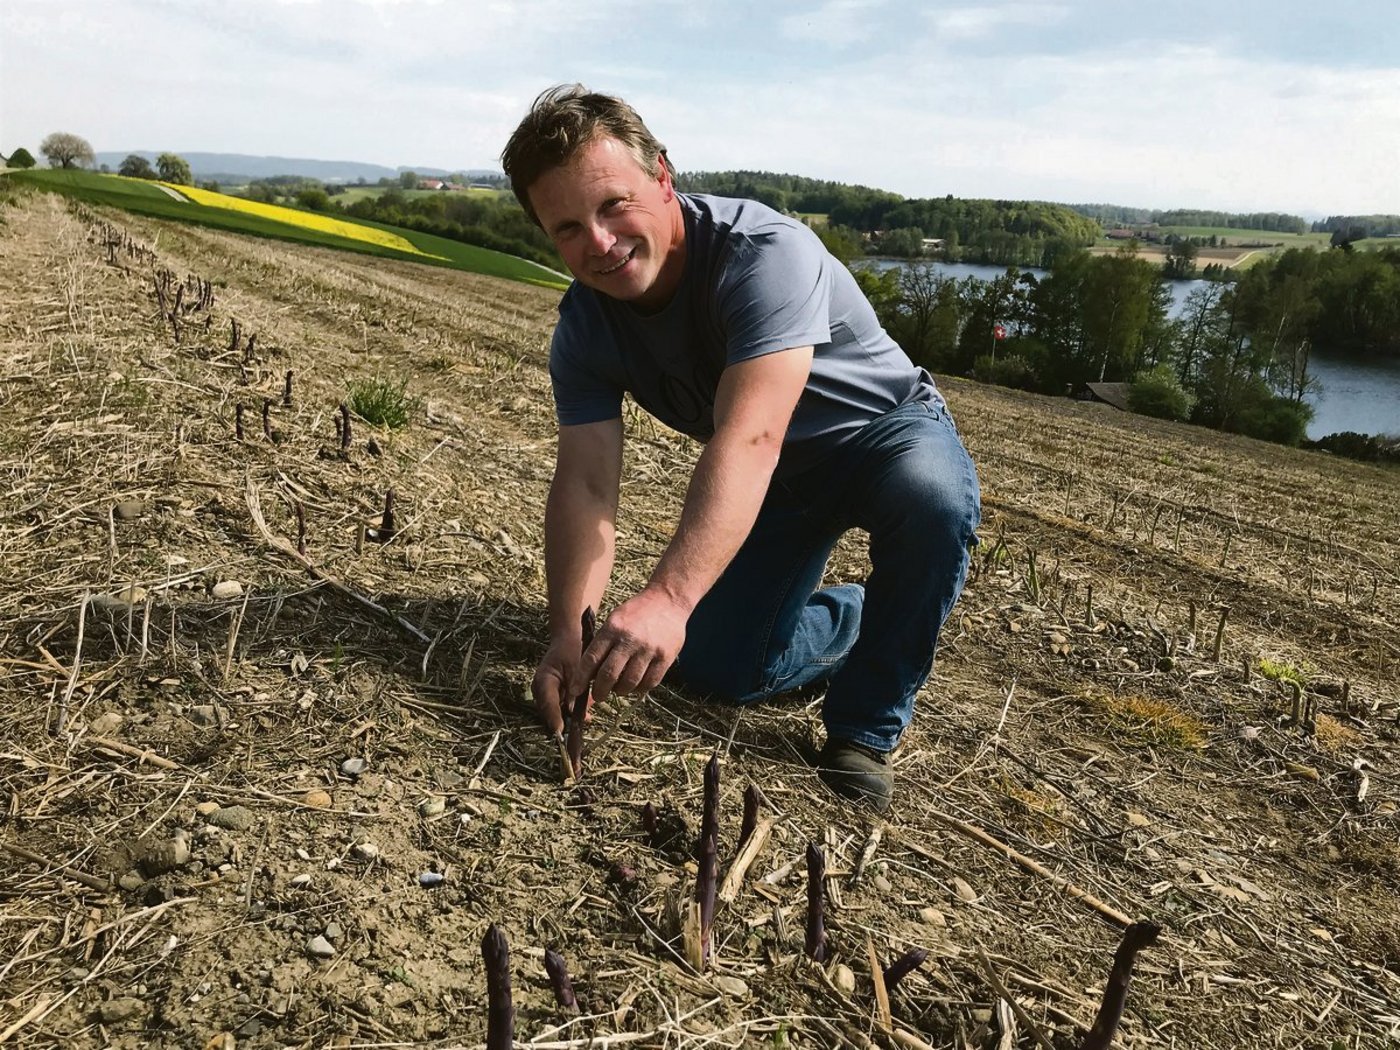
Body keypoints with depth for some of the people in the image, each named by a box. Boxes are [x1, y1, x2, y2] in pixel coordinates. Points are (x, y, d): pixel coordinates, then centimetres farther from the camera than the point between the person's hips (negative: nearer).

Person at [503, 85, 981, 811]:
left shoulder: (766, 253, -34)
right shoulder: (585, 328, -15)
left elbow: (749, 438, -47)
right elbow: (586, 482, -21)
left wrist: (667, 597, -60)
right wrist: (567, 633, -36)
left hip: (884, 432, -5)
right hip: (775, 480, 5)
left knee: (931, 497, -40)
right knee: (717, 669, -3)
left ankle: (865, 730, -17)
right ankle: (854, 621, 28)